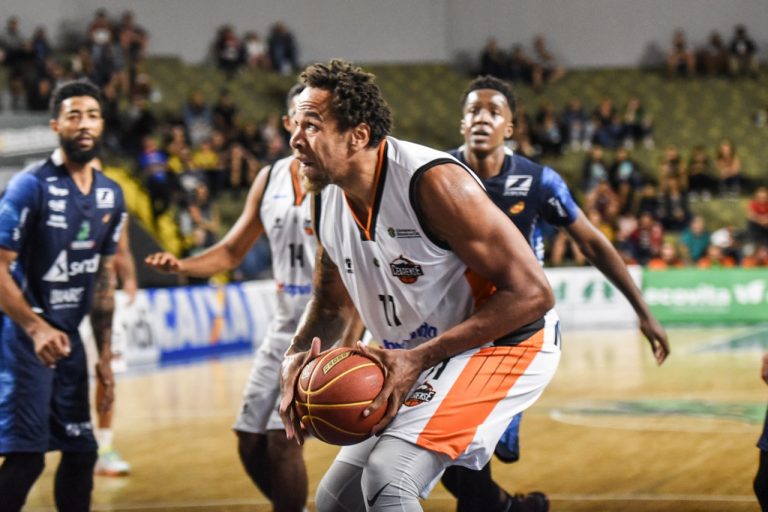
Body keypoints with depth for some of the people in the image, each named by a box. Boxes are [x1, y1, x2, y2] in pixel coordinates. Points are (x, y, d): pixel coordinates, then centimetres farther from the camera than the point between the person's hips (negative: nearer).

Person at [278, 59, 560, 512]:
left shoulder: (433, 182, -27)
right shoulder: (328, 202, -3)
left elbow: (532, 293, -27)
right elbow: (332, 303, 15)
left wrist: (419, 359, -29)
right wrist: (298, 357, -9)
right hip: (418, 360, 9)